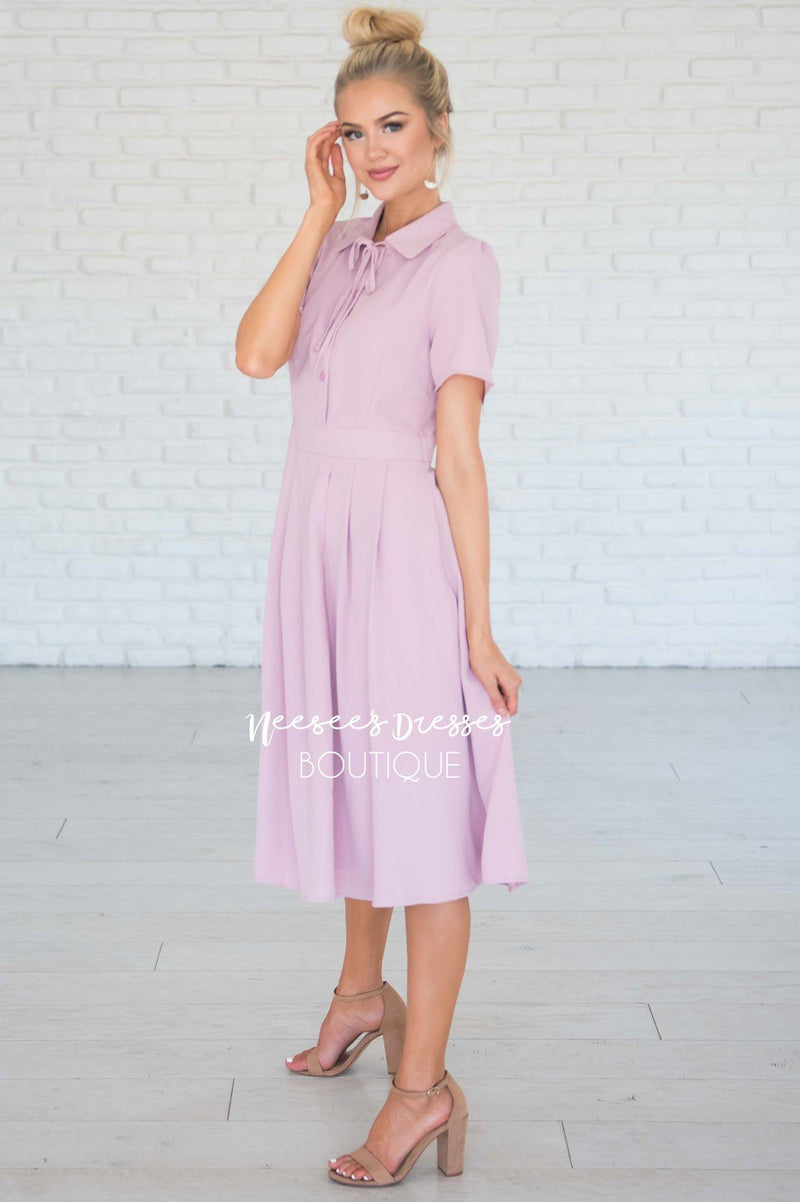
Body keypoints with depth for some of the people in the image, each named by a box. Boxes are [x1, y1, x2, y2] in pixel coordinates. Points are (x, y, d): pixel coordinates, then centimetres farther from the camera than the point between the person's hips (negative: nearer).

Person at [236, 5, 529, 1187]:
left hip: (406, 554, -7)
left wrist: (478, 626, -13)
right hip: (320, 545, 7)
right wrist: (321, 211, -5)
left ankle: (425, 1085, 8)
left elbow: (458, 454, -13)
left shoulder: (458, 261, -8)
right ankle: (364, 991, 40)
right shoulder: (342, 249, 11)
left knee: (423, 809, -1)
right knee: (351, 778, 20)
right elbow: (257, 352, -6)